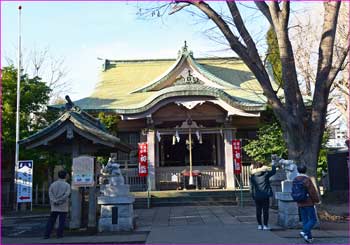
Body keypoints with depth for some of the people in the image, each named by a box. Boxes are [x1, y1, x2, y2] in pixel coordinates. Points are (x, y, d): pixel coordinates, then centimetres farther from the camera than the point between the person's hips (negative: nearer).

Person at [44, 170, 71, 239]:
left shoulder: (53, 184, 6)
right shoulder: (67, 185, -3)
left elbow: (50, 194, -5)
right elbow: (67, 194, -14)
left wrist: (55, 201, -12)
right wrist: (59, 201, -13)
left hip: (54, 207, 3)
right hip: (63, 207, -3)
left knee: (51, 221, 7)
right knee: (61, 221, 5)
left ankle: (46, 235, 3)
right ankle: (59, 234, 4)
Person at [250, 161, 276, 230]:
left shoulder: (252, 176, -1)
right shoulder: (265, 174, -6)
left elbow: (251, 187, 2)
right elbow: (273, 171, 9)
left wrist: (253, 196, 12)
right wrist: (273, 164, 23)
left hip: (257, 197, 2)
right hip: (265, 196, -2)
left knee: (258, 211, 10)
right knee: (265, 211, 4)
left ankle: (260, 225, 15)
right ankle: (265, 225, 7)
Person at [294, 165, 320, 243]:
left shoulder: (295, 179, 5)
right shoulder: (307, 179, -15)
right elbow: (312, 191, -14)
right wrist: (317, 200, -1)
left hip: (300, 204, 7)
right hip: (308, 203, -6)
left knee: (305, 220, 11)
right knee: (313, 220, 1)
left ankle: (309, 237, 13)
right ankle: (305, 232, -16)